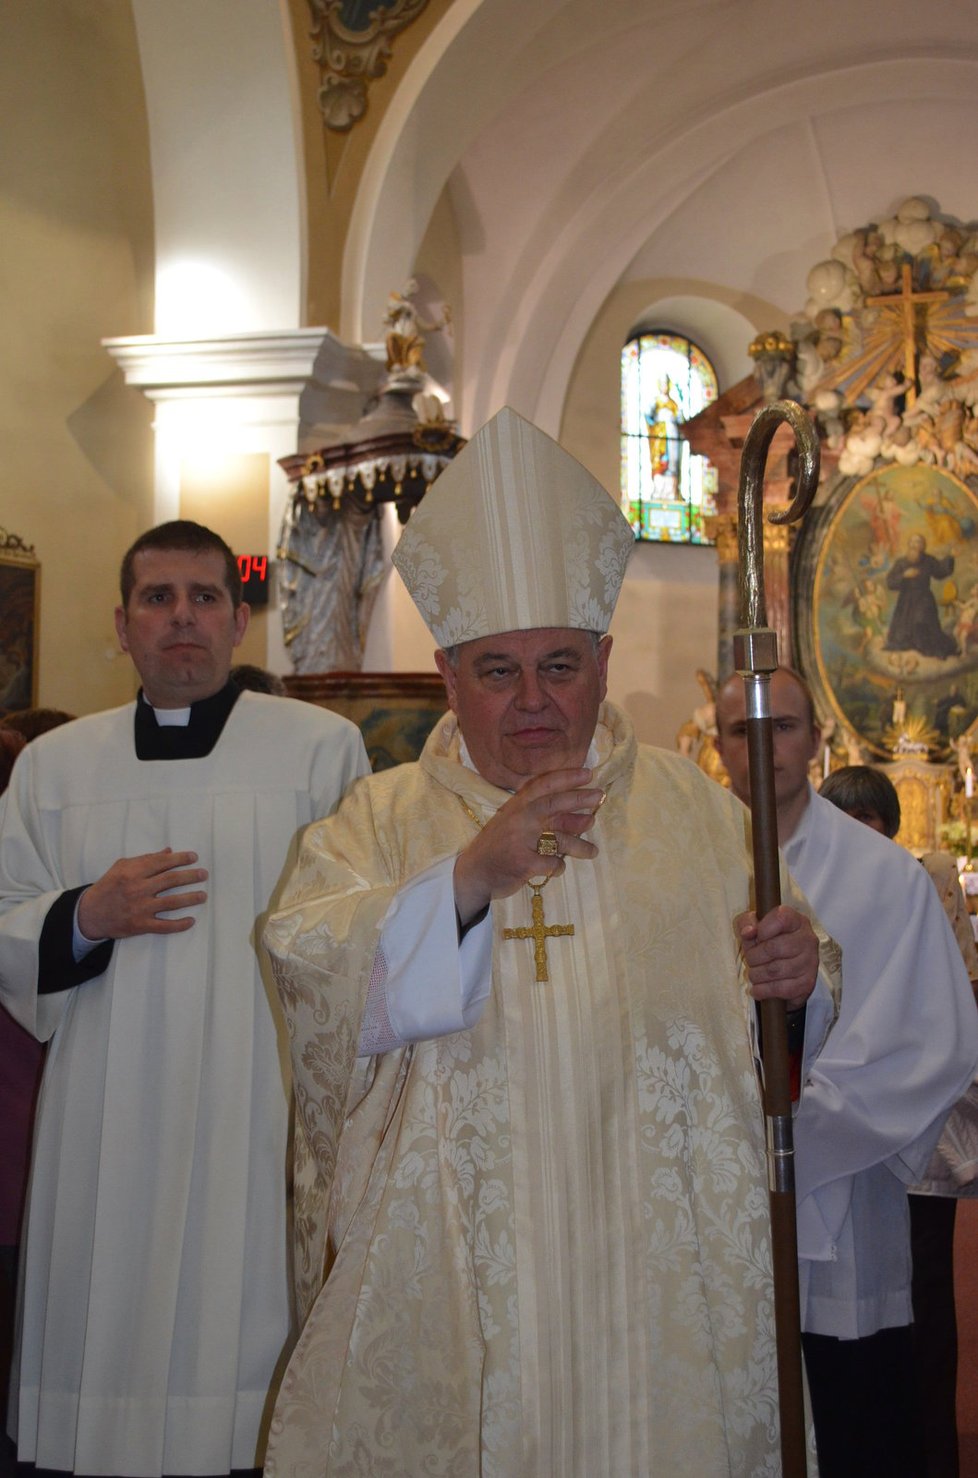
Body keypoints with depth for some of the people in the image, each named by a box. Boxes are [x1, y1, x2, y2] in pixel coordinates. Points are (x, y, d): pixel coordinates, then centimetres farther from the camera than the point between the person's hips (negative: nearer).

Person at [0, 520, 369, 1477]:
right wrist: (87, 918, -6)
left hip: (262, 1122, -2)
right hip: (108, 1130, 3)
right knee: (113, 1353, 6)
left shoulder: (322, 749, 2)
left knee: (240, 1330, -2)